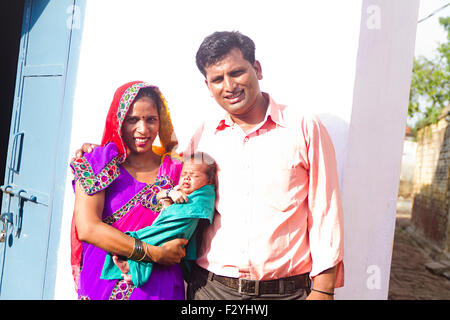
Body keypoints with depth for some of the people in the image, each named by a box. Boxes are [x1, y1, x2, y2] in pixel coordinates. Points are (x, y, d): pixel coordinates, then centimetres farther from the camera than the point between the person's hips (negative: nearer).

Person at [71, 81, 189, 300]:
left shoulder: (176, 170, 2)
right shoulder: (98, 164, -3)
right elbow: (87, 228, -15)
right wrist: (154, 253, -19)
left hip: (160, 289, 2)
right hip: (103, 286, -1)